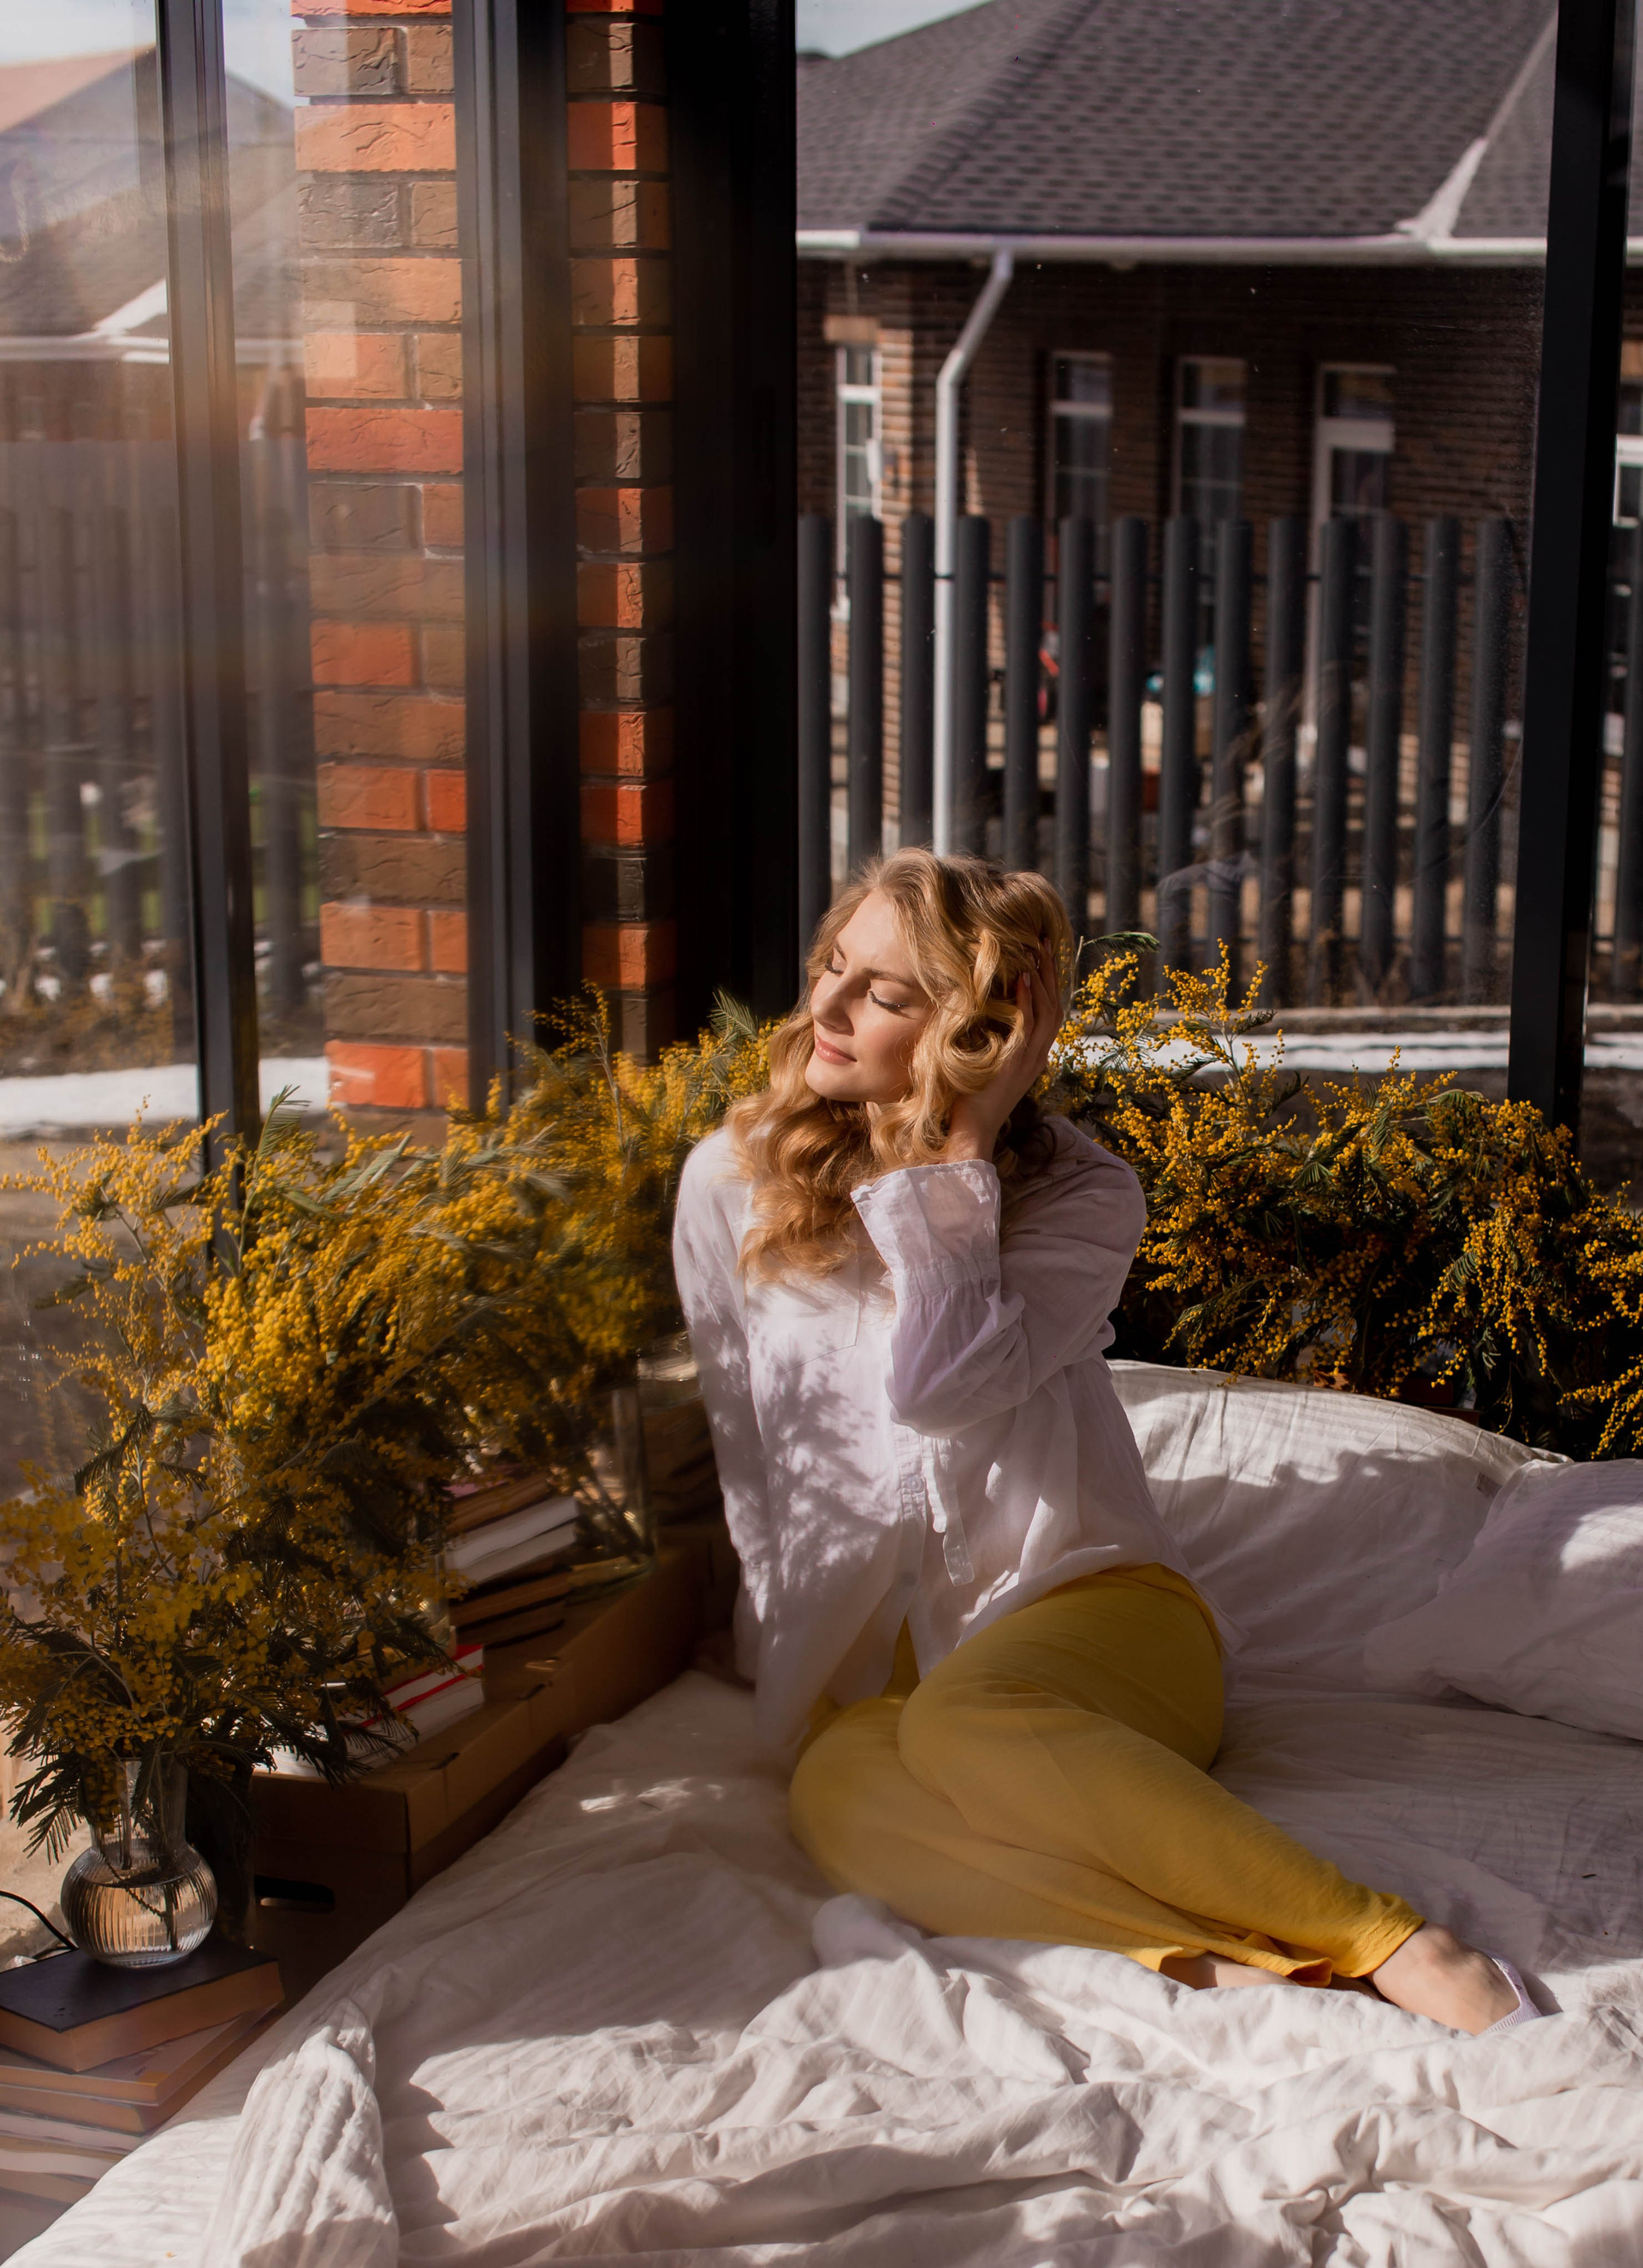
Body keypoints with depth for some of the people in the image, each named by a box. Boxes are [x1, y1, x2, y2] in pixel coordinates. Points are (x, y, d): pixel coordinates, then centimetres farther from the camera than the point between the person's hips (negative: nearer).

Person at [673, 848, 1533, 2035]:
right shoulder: (731, 1181, 6)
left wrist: (958, 1153, -14)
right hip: (880, 1664, 2)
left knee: (966, 1721, -38)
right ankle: (1237, 1961, -41)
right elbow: (748, 1452, 9)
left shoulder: (1083, 1194, -2)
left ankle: (1393, 1941, -35)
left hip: (1088, 1596, -2)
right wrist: (792, 1673, 3)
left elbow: (933, 1386, -18)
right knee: (839, 1789, -35)